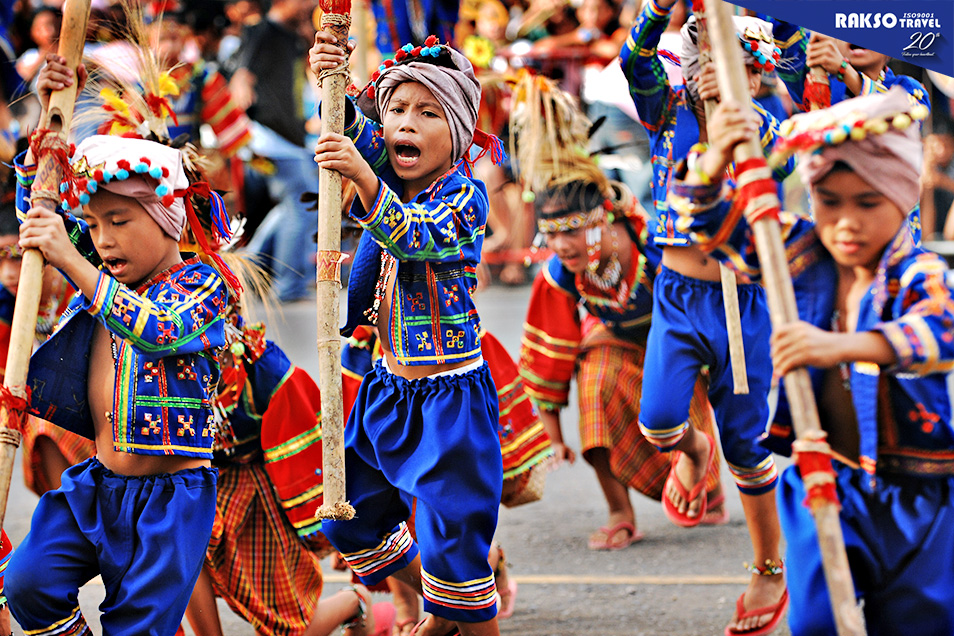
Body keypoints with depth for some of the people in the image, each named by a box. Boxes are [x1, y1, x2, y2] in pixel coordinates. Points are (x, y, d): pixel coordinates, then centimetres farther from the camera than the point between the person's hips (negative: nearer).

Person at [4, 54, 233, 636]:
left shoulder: (200, 281, -9)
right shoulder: (103, 272, 9)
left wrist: (71, 262, -33)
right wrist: (51, 110, 2)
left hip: (168, 498, -5)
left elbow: (159, 330, -29)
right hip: (96, 485, 5)